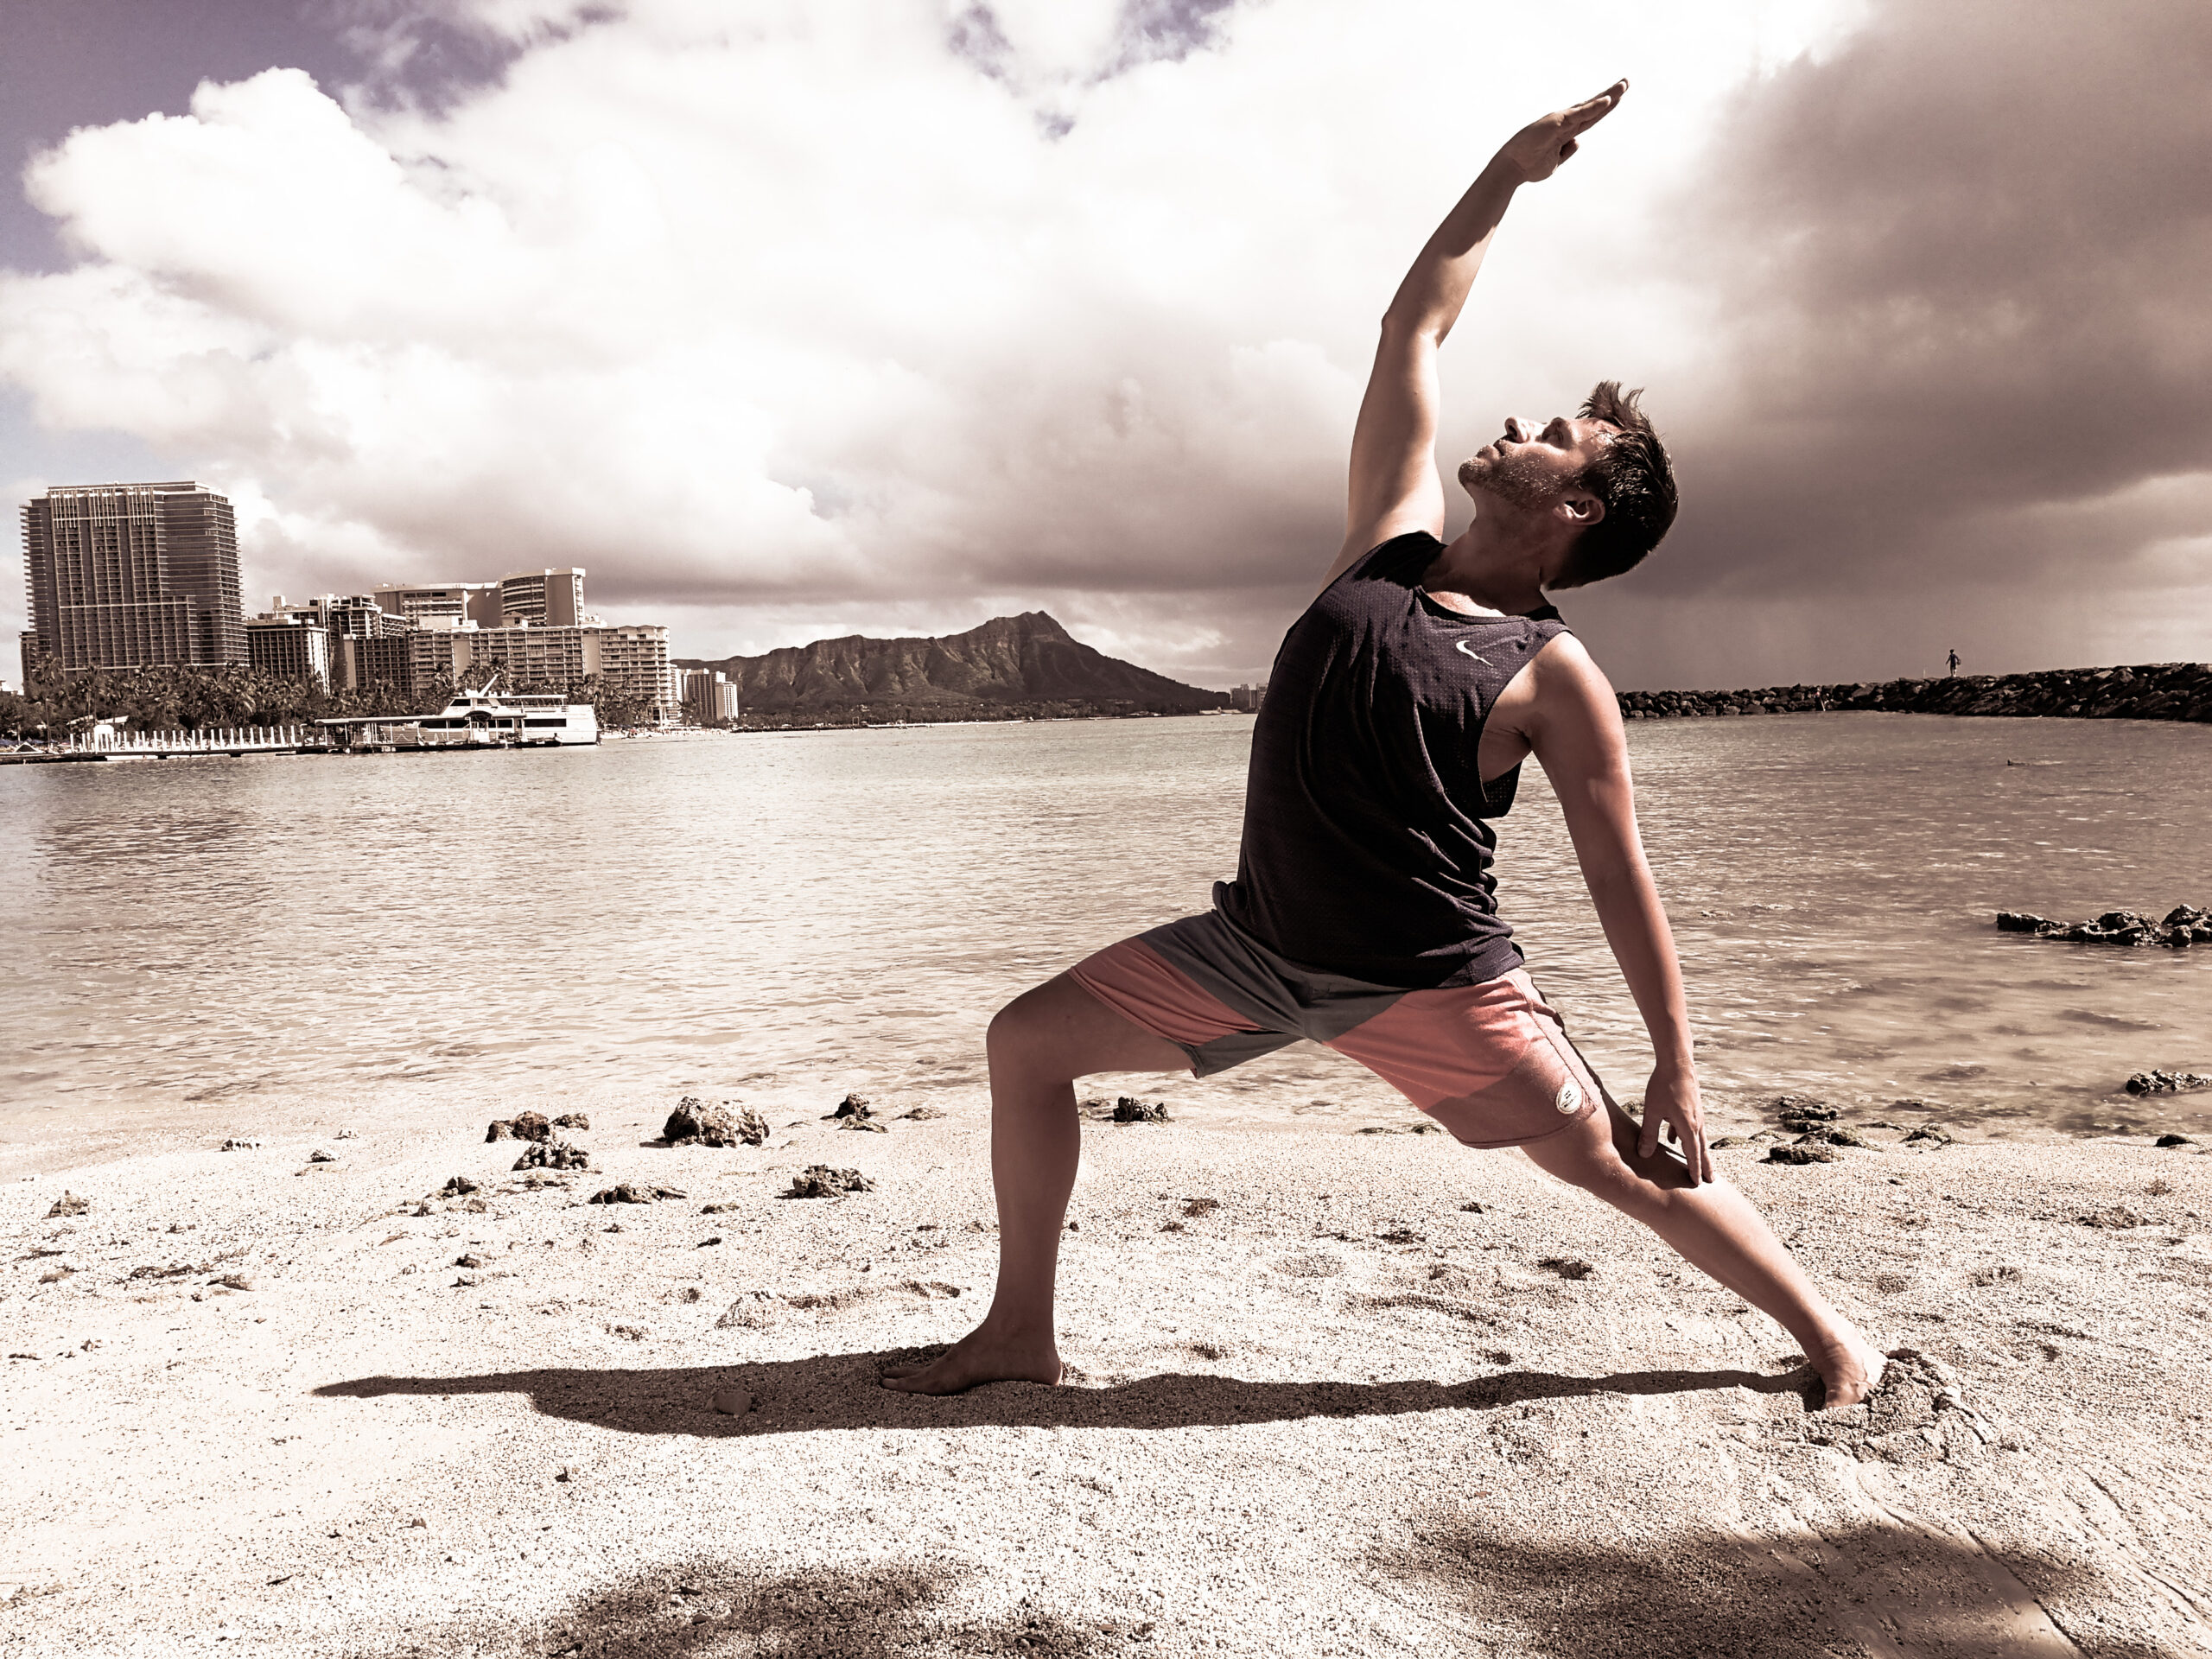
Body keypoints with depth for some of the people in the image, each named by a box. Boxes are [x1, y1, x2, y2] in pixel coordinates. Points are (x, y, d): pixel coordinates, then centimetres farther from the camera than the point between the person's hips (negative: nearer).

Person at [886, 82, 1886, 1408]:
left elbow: (1621, 878, -6)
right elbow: (1413, 328, 10)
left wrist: (1678, 1067, -5)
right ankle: (1021, 1331, 16)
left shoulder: (1555, 681, -10)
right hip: (1259, 944, 5)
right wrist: (1510, 174, 15)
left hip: (1431, 985, -5)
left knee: (1621, 1165, 3)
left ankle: (1828, 1330, 29)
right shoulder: (1390, 541, 3)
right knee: (1027, 1040, 2)